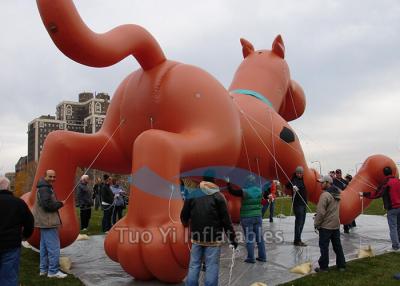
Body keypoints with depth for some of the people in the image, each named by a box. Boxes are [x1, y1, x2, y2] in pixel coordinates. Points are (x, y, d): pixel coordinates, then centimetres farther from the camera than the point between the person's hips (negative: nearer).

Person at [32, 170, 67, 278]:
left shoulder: (46, 188, 16)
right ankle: (53, 271, -3)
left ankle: (44, 269, 24)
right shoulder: (44, 189, -17)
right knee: (54, 247, -7)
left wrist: (57, 204, 4)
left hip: (45, 222, 11)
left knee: (45, 247, 16)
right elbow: (48, 205, -26)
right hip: (48, 223, -11)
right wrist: (60, 204, -12)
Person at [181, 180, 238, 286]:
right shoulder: (217, 197, -4)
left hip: (196, 237, 3)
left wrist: (186, 224, 31)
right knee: (212, 267, 1)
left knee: (194, 265, 11)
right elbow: (226, 219, -5)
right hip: (213, 238, -3)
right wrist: (232, 238, 1)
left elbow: (184, 216, 8)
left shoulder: (191, 195, 4)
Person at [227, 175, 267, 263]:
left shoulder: (244, 192, -15)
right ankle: (262, 256, 18)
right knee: (260, 237, 12)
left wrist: (228, 183, 5)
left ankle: (251, 258, 5)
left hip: (247, 218, -5)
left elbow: (232, 191, -8)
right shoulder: (259, 191, 0)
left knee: (249, 238, 2)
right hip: (258, 216, 5)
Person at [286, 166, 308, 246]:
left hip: (303, 204, 9)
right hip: (298, 204, -9)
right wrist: (293, 187, -49)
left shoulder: (302, 180, 12)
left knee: (301, 222, 14)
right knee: (299, 222, -8)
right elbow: (288, 185, -31)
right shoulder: (294, 180, -14)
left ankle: (298, 239, 23)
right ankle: (297, 240, -2)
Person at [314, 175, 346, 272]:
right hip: (336, 225, 8)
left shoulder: (325, 195, -19)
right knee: (337, 246, 15)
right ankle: (341, 265, 22)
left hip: (326, 226, -8)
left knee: (324, 246, 2)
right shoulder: (337, 194, 8)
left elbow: (321, 212, -21)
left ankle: (323, 267, 9)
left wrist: (317, 224, -10)